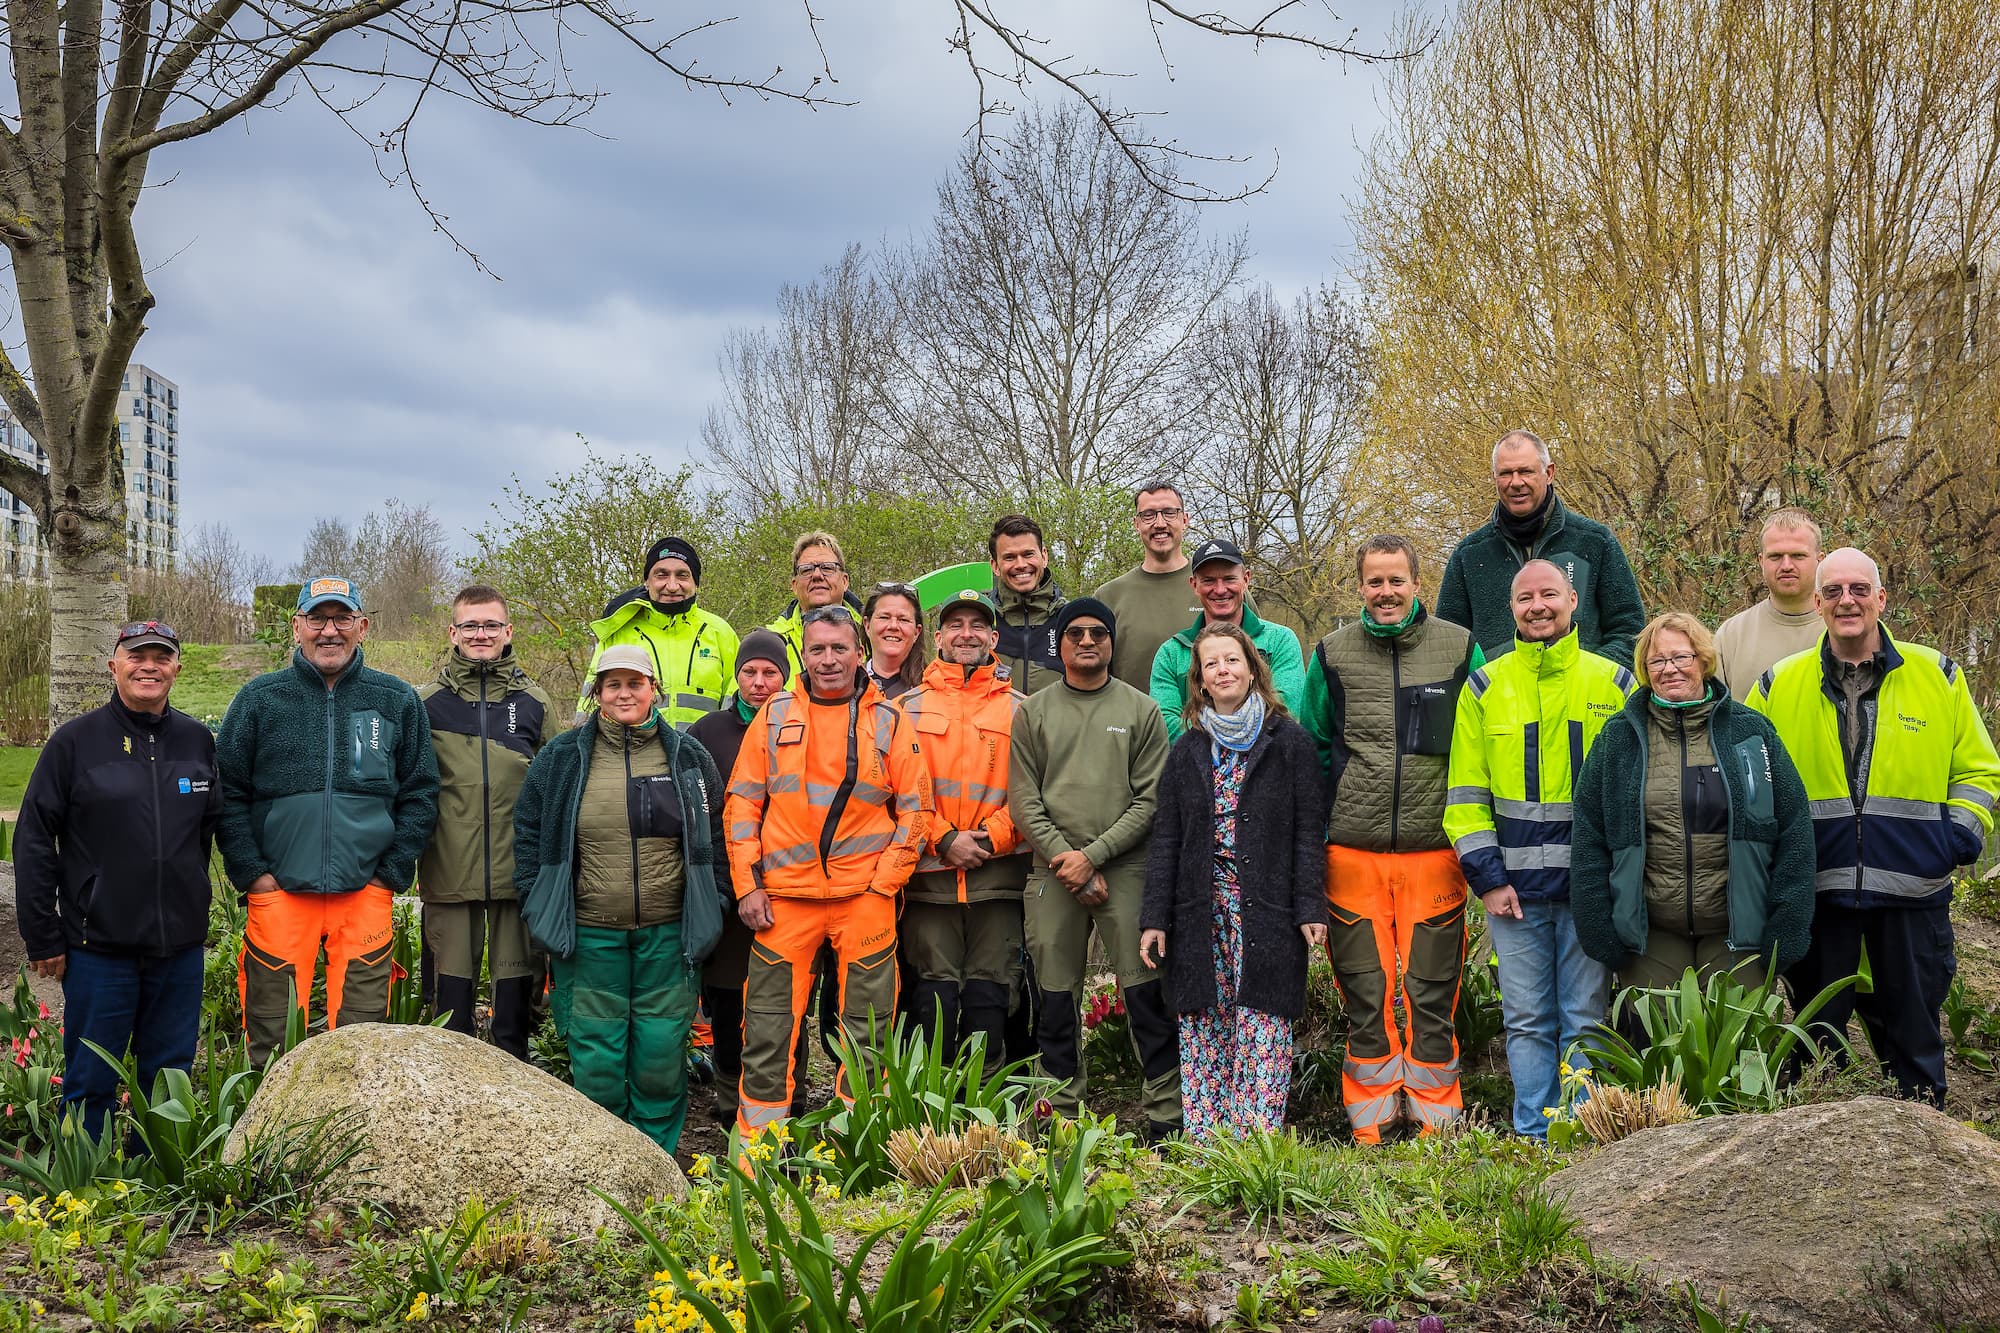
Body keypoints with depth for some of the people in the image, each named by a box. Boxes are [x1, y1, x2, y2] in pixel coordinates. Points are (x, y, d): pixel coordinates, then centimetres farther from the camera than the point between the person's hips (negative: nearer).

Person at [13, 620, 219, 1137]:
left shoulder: (197, 741, 6)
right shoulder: (76, 741, -4)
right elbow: (33, 842, -4)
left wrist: (190, 909, 10)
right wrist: (42, 939, -5)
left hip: (180, 947, 3)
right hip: (98, 947, -3)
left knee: (170, 1077, 11)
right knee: (91, 1082, 6)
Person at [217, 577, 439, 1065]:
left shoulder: (398, 701, 7)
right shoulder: (258, 699, 5)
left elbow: (421, 793, 8)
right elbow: (228, 793, 6)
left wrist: (392, 873, 0)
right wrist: (251, 873, -3)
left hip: (365, 895, 0)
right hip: (279, 894, 0)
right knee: (272, 1040, 4)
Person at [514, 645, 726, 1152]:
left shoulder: (688, 758, 5)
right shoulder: (562, 758, 2)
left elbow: (714, 840, 11)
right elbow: (528, 834, 8)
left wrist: (711, 909, 6)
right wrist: (537, 906, 2)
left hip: (668, 933, 1)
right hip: (589, 934, 0)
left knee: (662, 1051, 3)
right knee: (595, 1055, 3)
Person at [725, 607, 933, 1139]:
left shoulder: (888, 720, 5)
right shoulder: (774, 715, 7)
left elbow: (914, 807, 5)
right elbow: (742, 801, 8)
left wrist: (885, 883, -4)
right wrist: (748, 885, 0)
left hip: (865, 896, 0)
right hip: (784, 895, 1)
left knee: (866, 1031, 6)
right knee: (768, 1028, 3)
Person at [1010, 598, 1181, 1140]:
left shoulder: (1141, 710, 6)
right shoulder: (1033, 712, 9)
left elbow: (1149, 801, 0)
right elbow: (1024, 801, 3)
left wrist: (1093, 854, -10)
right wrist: (1065, 859, -7)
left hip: (1126, 870, -1)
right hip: (1053, 872, 1)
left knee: (1147, 990, -4)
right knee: (1057, 998, 5)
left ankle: (1164, 1114, 4)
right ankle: (1061, 1114, 15)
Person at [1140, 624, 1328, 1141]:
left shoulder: (1290, 743, 3)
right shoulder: (1188, 749, 12)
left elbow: (1308, 832, 0)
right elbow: (1166, 839, 10)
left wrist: (1310, 908, -8)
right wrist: (1155, 918, 4)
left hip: (1267, 915, -3)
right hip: (1201, 914, 3)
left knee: (1261, 1032, -5)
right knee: (1203, 1033, 4)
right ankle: (1203, 1145, 9)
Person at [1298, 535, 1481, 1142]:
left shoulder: (1459, 649, 5)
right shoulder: (1332, 654, 7)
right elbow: (1313, 749, 13)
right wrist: (1326, 827, 6)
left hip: (1434, 851, -1)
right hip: (1353, 854, 1)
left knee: (1432, 994, 2)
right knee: (1365, 995, 4)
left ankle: (1436, 1124, 14)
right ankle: (1372, 1125, 14)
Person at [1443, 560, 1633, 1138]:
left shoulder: (1613, 682, 6)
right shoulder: (1484, 688, 7)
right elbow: (1465, 794, 6)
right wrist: (1487, 877, -3)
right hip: (1515, 886, 1)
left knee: (1585, 1018, 4)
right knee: (1527, 1020, 5)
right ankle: (1534, 1138, 13)